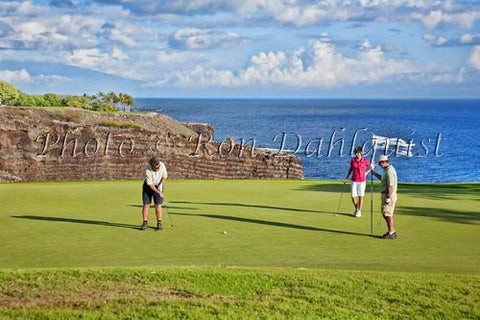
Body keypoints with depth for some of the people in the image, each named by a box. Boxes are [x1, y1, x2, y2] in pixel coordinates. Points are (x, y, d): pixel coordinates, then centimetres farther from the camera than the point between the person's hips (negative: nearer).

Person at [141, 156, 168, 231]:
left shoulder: (162, 165, -21)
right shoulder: (148, 170, -31)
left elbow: (164, 177, -3)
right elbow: (150, 184, -24)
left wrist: (161, 185, -16)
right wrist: (158, 192, -26)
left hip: (158, 185, 2)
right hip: (148, 186, -2)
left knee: (158, 205, -6)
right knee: (146, 204, -6)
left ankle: (159, 223, -1)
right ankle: (145, 223, 1)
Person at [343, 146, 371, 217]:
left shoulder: (365, 161, -9)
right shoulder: (352, 160, -2)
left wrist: (366, 173, -1)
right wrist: (346, 177, 10)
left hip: (362, 181, -2)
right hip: (354, 181, 2)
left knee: (361, 196, 4)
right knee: (353, 197, 0)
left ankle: (359, 211, 16)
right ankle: (356, 209, 25)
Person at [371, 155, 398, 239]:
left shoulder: (389, 171, -19)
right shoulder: (387, 170, 15)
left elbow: (390, 186, -24)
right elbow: (382, 178, 34)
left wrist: (388, 197, -25)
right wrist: (374, 173, 30)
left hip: (389, 195, -11)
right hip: (386, 194, 11)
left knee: (387, 214, -10)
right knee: (386, 214, 16)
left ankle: (391, 233, -9)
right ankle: (392, 231, 22)